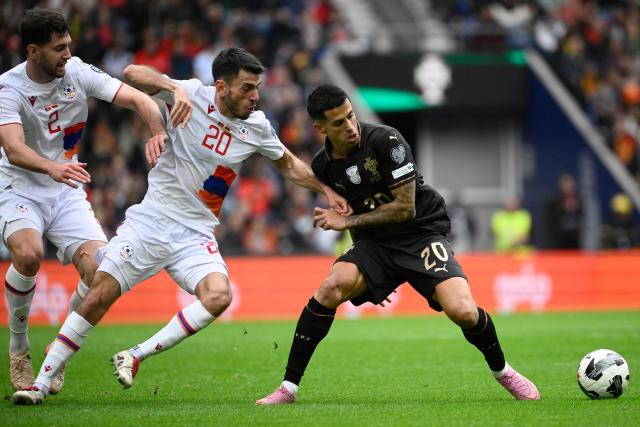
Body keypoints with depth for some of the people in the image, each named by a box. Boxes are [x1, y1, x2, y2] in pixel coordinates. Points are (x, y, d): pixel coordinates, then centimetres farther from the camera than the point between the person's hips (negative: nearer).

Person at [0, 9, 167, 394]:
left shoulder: (78, 72, -5)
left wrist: (159, 133, -30)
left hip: (67, 193, 4)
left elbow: (137, 98, -8)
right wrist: (52, 167, -52)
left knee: (100, 272, -18)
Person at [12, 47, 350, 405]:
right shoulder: (193, 94, -8)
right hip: (151, 220, -2)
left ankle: (135, 357, -14)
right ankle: (42, 382, 4)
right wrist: (174, 88, -32)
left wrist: (327, 190, 15)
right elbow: (133, 74, -18)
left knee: (219, 296, -25)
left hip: (195, 236, 2)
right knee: (99, 297, -8)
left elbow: (288, 163, 20)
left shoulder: (257, 126, 2)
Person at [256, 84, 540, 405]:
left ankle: (502, 370, 8)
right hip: (374, 244, 4)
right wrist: (371, 276, 17)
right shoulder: (323, 167, 2)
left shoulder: (386, 141, -16)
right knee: (332, 287, -25)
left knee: (462, 312, -25)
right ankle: (288, 387, -17)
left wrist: (347, 221, -13)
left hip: (423, 233, -4)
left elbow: (405, 208, -16)